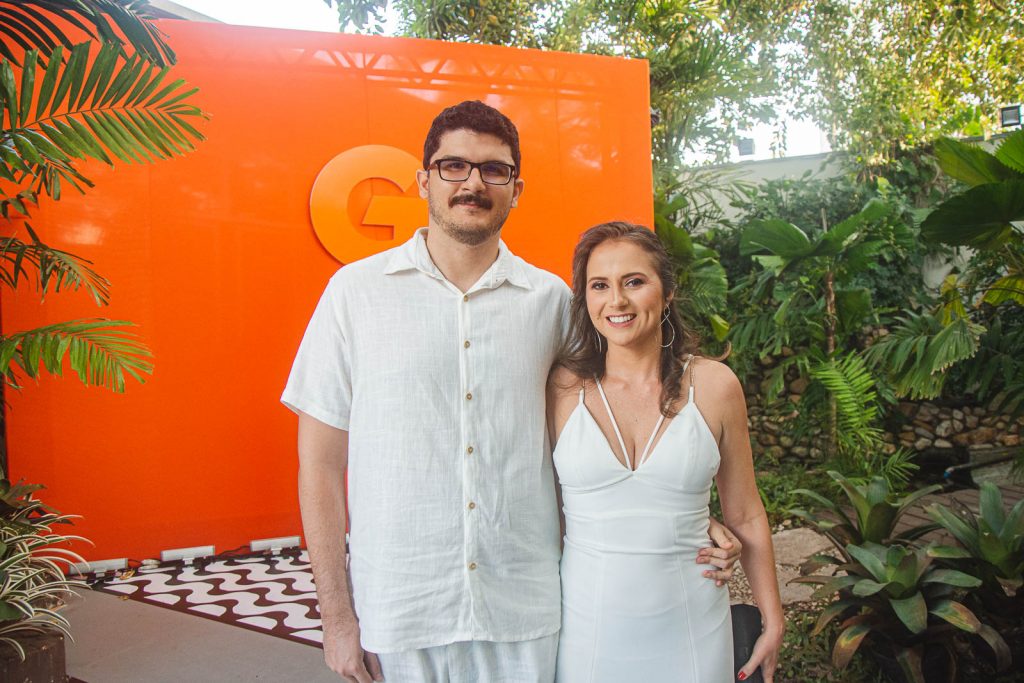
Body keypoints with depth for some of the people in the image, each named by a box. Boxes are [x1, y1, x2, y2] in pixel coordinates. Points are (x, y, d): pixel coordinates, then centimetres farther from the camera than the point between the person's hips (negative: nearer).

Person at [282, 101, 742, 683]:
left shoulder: (552, 299, 0)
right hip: (396, 613, -1)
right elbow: (322, 463, -2)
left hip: (525, 612, 2)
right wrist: (337, 614, -3)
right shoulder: (357, 290, -4)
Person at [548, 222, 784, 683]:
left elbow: (745, 516, 4)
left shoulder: (714, 385, -5)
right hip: (586, 623, 0)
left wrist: (772, 620, 9)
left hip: (689, 626, 1)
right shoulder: (561, 388, -8)